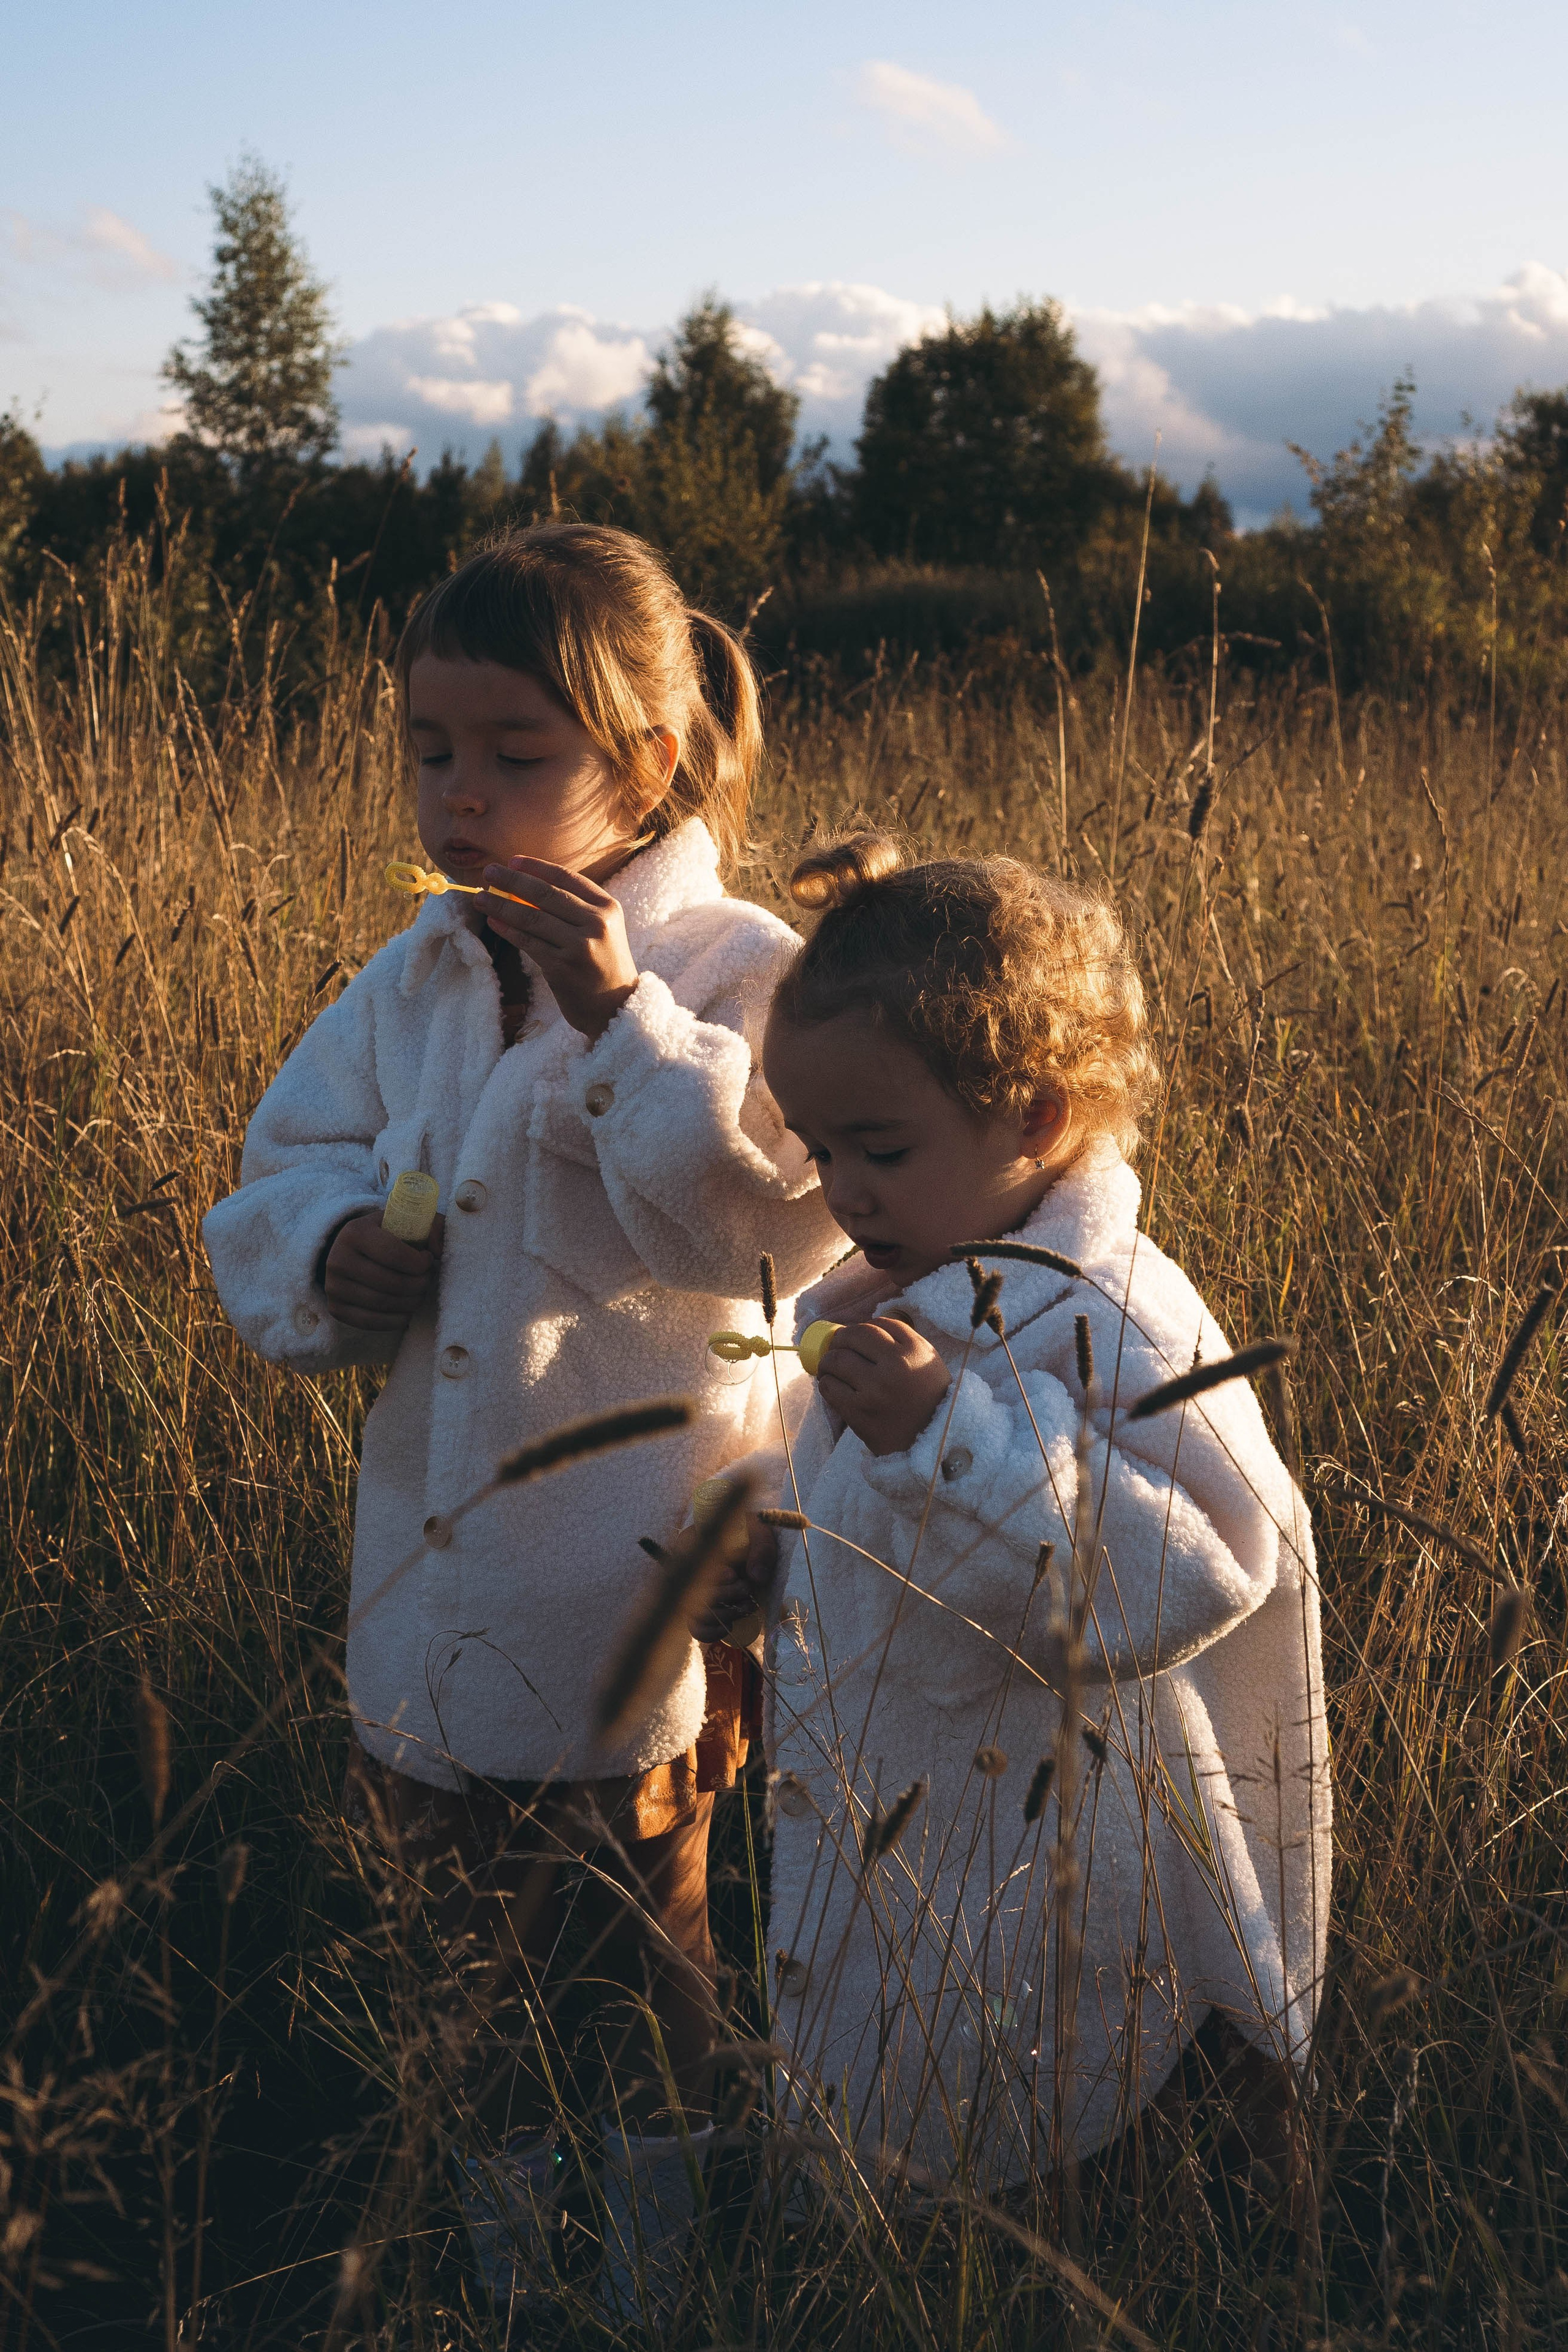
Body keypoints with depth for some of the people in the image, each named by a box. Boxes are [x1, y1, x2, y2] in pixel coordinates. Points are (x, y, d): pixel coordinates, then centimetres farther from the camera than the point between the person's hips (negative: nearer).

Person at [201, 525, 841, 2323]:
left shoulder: (738, 974, -14)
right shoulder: (418, 975, 3)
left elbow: (777, 1223, -27)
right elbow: (284, 1172, 9)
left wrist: (620, 1015, -29)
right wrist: (336, 1250, -13)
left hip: (643, 1582, -6)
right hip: (434, 1561, 6)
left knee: (647, 1914, 16)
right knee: (470, 1918, 23)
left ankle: (658, 2177, 41)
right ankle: (501, 2179, 47)